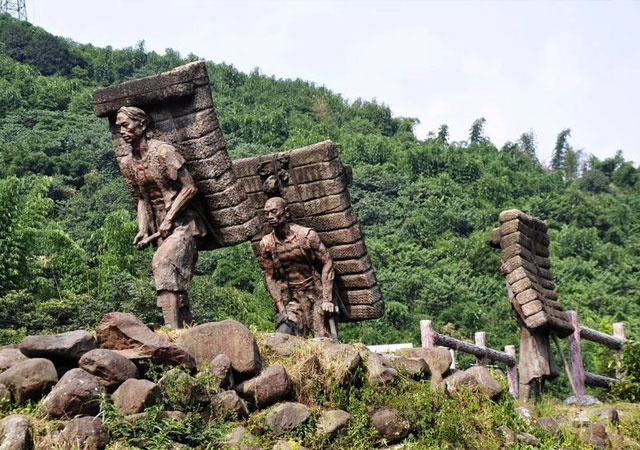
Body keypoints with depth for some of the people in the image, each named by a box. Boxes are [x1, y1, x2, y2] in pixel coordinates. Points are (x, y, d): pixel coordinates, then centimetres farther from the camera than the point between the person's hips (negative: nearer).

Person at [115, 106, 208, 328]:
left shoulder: (163, 151, -12)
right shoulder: (127, 163, 9)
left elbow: (189, 188, -13)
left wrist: (169, 219, -17)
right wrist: (142, 230, 1)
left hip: (183, 221, -7)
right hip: (160, 227, 7)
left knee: (163, 262, -26)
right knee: (178, 285, 7)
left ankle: (173, 330, -31)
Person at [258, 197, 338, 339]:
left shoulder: (307, 235, -10)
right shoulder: (266, 244, -1)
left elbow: (327, 264, -5)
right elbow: (270, 277, 3)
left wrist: (327, 299, -11)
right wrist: (281, 309, -4)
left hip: (317, 296, -2)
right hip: (292, 300, 3)